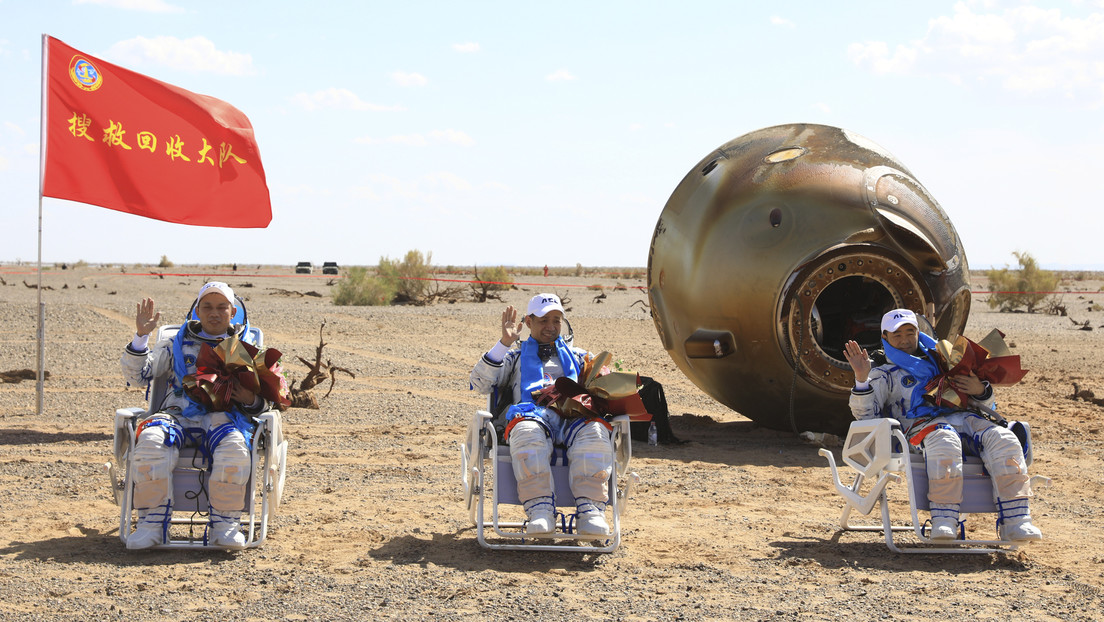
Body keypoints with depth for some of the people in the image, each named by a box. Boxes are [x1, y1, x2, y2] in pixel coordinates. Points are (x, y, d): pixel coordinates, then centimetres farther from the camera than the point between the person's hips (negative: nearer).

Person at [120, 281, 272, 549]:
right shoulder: (176, 345, 25)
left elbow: (267, 401, 18)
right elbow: (136, 376, 15)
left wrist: (251, 399, -6)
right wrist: (141, 336, 1)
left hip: (222, 417, -1)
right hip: (177, 414, 1)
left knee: (234, 448, -38)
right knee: (151, 440, -36)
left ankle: (224, 525, -25)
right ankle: (152, 523, -26)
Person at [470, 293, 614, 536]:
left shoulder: (577, 356, 39)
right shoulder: (515, 357, 34)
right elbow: (480, 383, 18)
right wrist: (504, 343, 10)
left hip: (573, 416, 1)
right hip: (532, 412, -1)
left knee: (594, 432, -38)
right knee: (526, 433, -42)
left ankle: (590, 511, -45)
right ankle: (539, 512, -45)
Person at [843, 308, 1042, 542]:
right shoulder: (886, 374, 24)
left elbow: (987, 406, 33)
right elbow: (866, 413, 5)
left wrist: (981, 391, 9)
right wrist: (862, 380, -9)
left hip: (965, 416, 4)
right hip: (923, 424, -4)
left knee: (1004, 441, -29)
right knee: (945, 444, -42)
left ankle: (1015, 522, -33)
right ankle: (944, 523, -43)